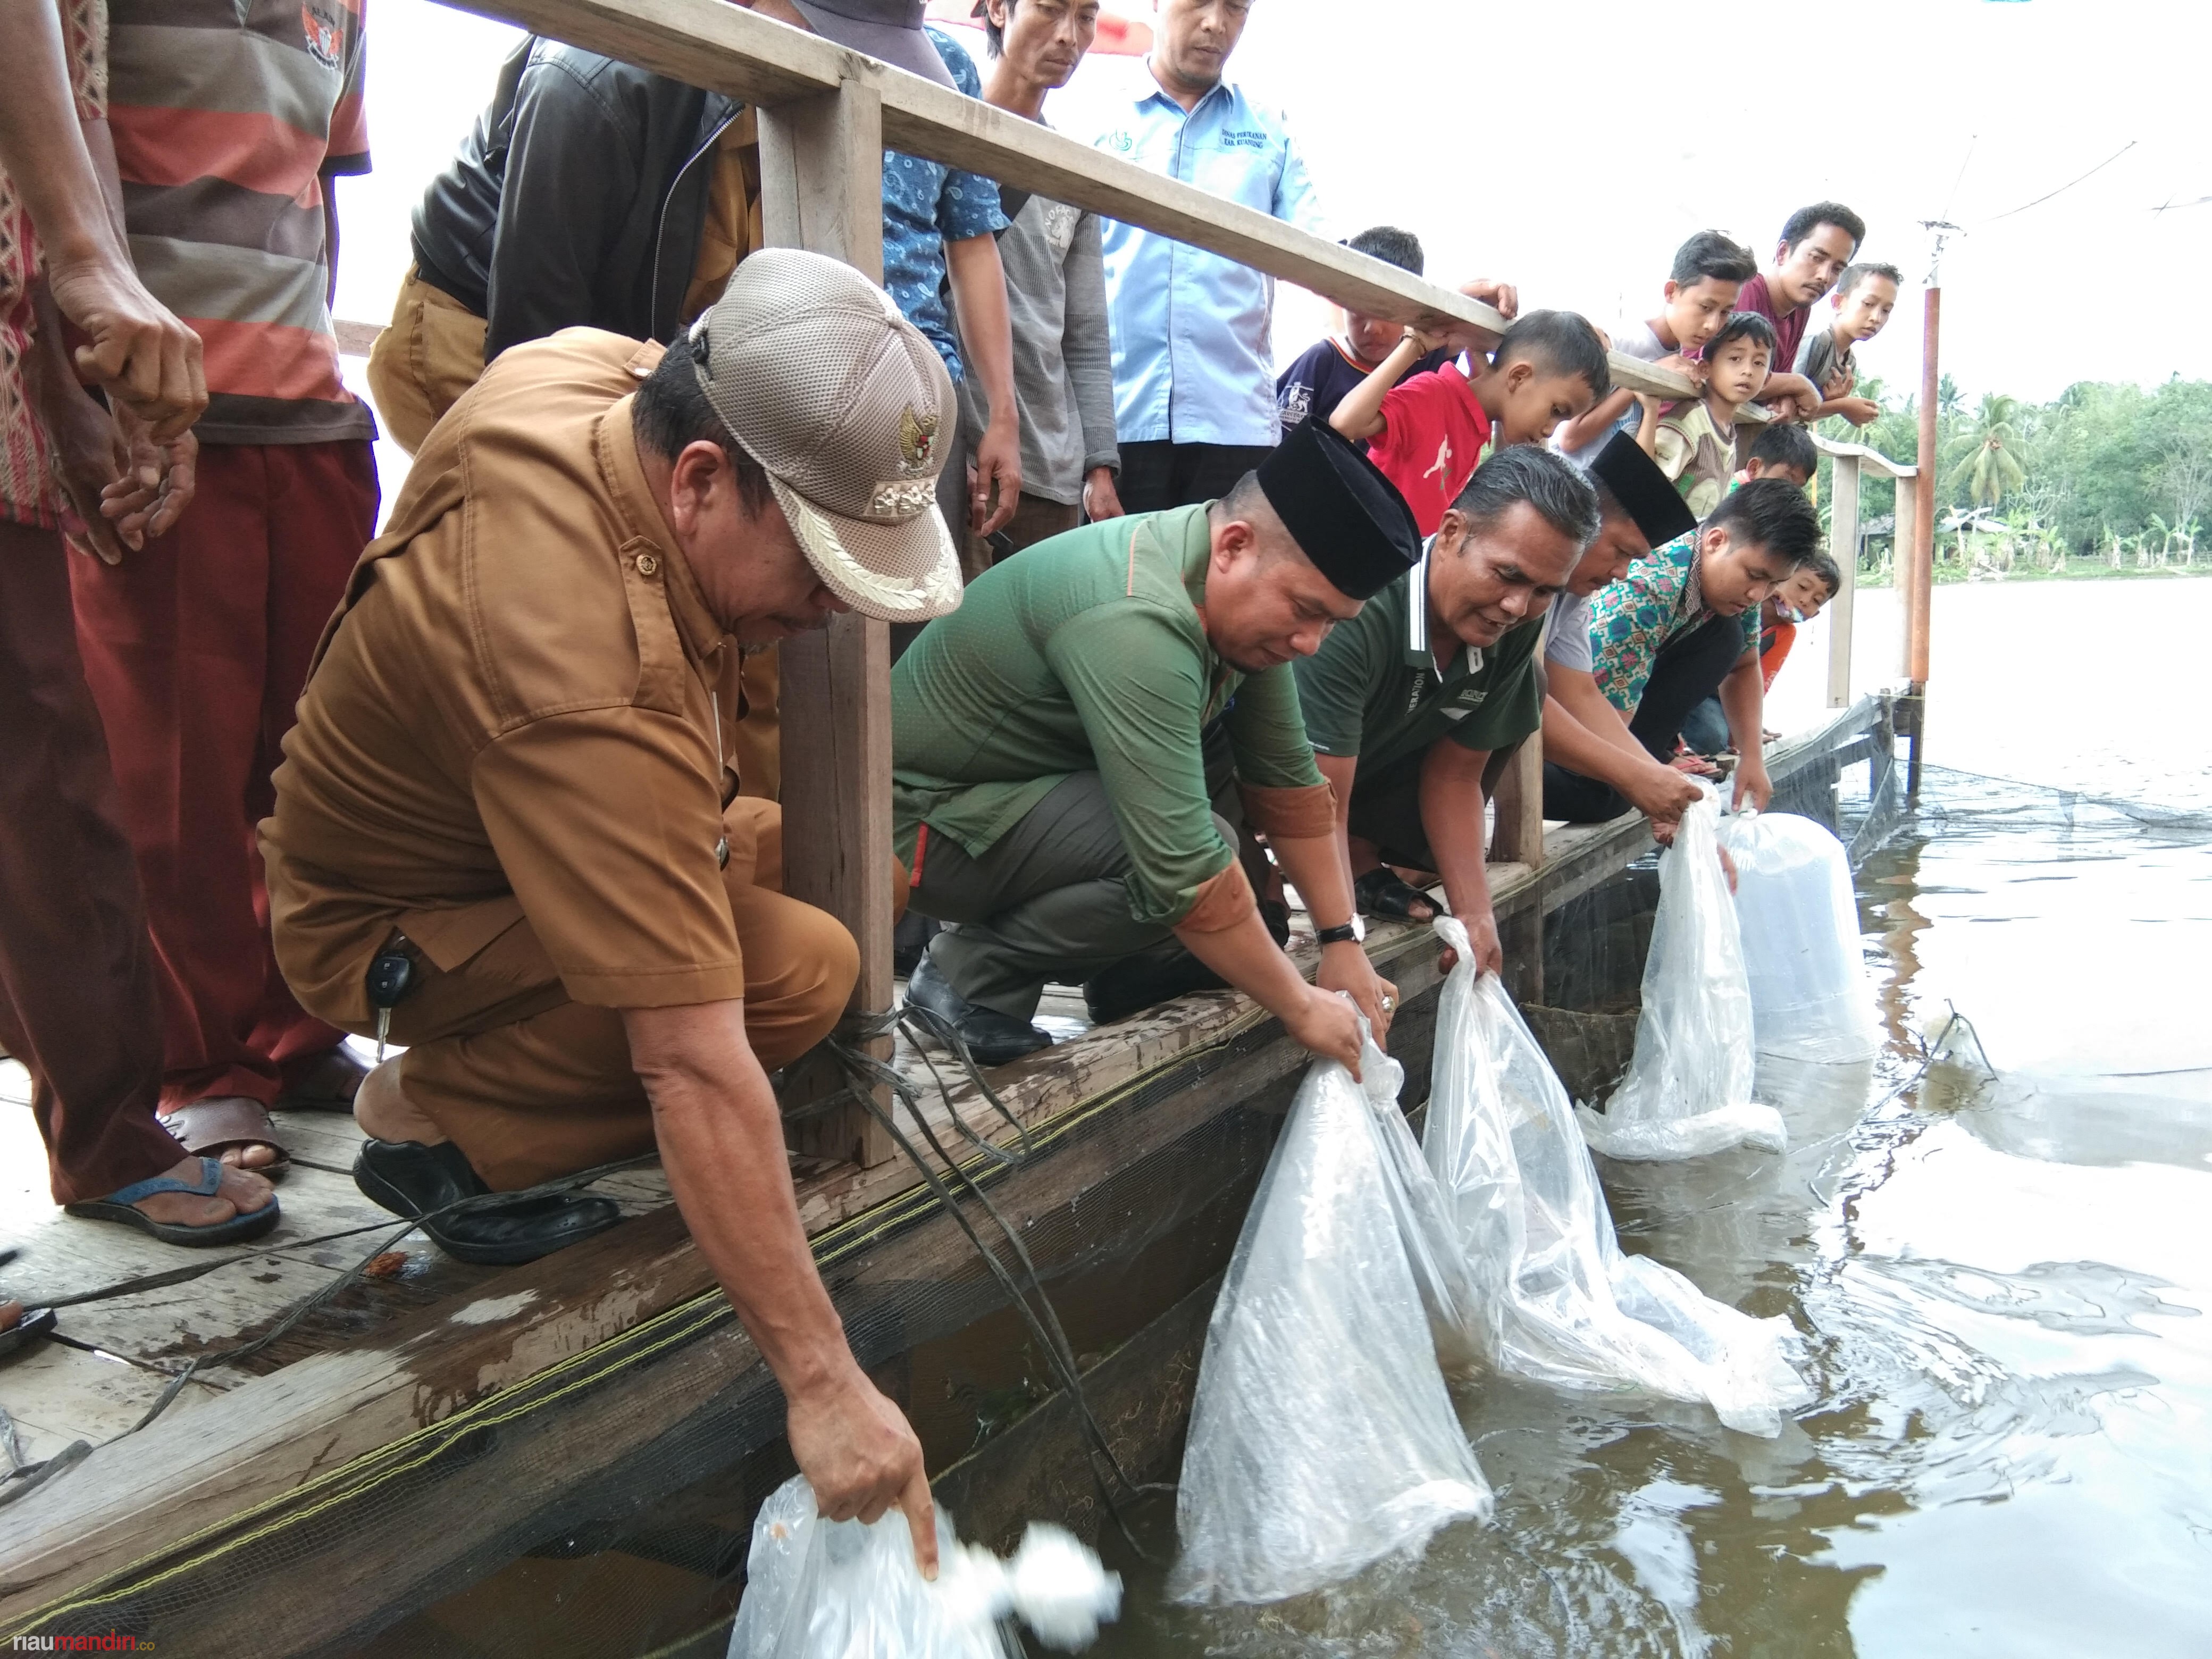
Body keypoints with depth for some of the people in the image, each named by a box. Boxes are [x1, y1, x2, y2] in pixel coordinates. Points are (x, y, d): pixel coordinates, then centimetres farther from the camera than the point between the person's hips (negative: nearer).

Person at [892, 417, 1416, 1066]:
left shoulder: (1249, 597, -6)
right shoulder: (1135, 622, -34)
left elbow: (1287, 782, 1)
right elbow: (1186, 872, -35)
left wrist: (1344, 942, -2)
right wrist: (1302, 1009, -25)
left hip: (1037, 784, 9)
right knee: (1204, 849, -27)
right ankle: (972, 975, -12)